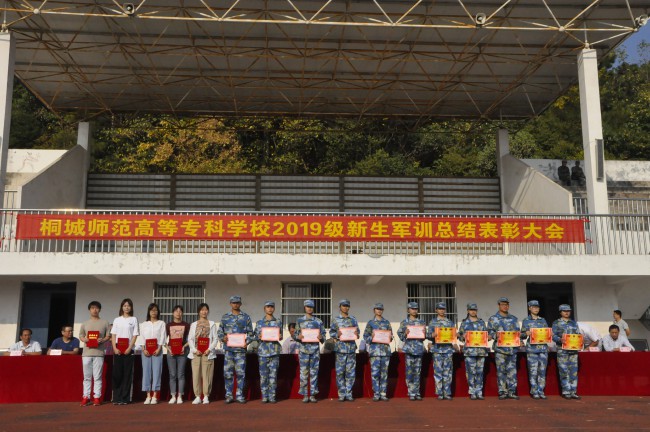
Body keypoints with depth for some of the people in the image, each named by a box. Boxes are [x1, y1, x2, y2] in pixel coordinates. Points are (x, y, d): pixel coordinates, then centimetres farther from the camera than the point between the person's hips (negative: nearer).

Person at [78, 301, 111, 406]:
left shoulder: (104, 323, 8)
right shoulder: (85, 323, 15)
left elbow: (108, 336, 7)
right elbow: (80, 335, 15)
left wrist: (102, 340, -13)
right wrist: (84, 339, -7)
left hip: (99, 353, -2)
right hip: (86, 353, 2)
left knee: (97, 377, -1)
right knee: (87, 376, 5)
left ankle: (97, 397, 2)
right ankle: (86, 397, 10)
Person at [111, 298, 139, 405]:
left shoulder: (134, 319, 5)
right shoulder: (117, 320, 11)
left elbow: (135, 335, 0)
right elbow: (113, 335, 7)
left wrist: (129, 348, -11)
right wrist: (115, 348, -6)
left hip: (128, 350, -2)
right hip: (117, 350, 2)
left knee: (127, 374, -2)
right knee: (117, 374, -1)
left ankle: (125, 398, 1)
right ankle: (116, 398, 4)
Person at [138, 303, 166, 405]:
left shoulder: (161, 323, 8)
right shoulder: (143, 324, 12)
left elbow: (163, 337, 0)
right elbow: (142, 337, 5)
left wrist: (159, 349, -11)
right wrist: (144, 349, -7)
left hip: (157, 350, -2)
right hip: (146, 350, 2)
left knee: (156, 371, -5)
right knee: (146, 371, 0)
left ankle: (155, 396, -1)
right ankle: (148, 396, 5)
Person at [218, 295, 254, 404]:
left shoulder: (246, 317, 9)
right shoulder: (225, 317, 11)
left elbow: (250, 332, 8)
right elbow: (219, 332, 12)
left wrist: (247, 342, -8)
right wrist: (223, 338, -9)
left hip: (241, 349, -1)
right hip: (228, 349, 1)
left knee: (241, 373, 0)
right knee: (228, 373, 1)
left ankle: (240, 395, 9)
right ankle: (229, 395, 10)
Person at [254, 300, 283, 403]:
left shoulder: (278, 322, 10)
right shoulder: (259, 323, 9)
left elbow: (281, 336, 12)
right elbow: (256, 336, 9)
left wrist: (280, 337, -10)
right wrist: (259, 337, -12)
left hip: (274, 351, 0)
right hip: (263, 351, 0)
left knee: (273, 374, 0)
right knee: (263, 375, 0)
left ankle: (272, 396, 6)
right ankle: (264, 396, 8)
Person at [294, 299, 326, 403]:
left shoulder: (318, 321, 9)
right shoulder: (300, 321, 7)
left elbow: (323, 334, 12)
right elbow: (295, 335, 7)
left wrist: (321, 337, -10)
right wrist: (298, 337, -14)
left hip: (315, 349, 1)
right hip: (303, 349, -1)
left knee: (314, 372, 3)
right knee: (304, 373, -1)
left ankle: (312, 395, 9)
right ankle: (305, 395, 6)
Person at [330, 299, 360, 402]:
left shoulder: (353, 320, 14)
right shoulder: (335, 320, 6)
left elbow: (357, 331, 17)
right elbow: (331, 332, 5)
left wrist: (356, 335, -5)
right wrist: (337, 335, -14)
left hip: (351, 348, 2)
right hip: (340, 348, -2)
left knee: (351, 372, 3)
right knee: (340, 372, -2)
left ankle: (349, 394, 11)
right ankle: (341, 394, 6)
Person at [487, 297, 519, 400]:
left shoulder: (513, 318, 17)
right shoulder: (493, 319, 6)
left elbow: (518, 332, 17)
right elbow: (490, 332, 0)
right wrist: (496, 336, -18)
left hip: (512, 348, 3)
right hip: (500, 348, -3)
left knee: (512, 370, 1)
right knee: (501, 371, -2)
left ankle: (512, 392, 6)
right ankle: (502, 392, 3)